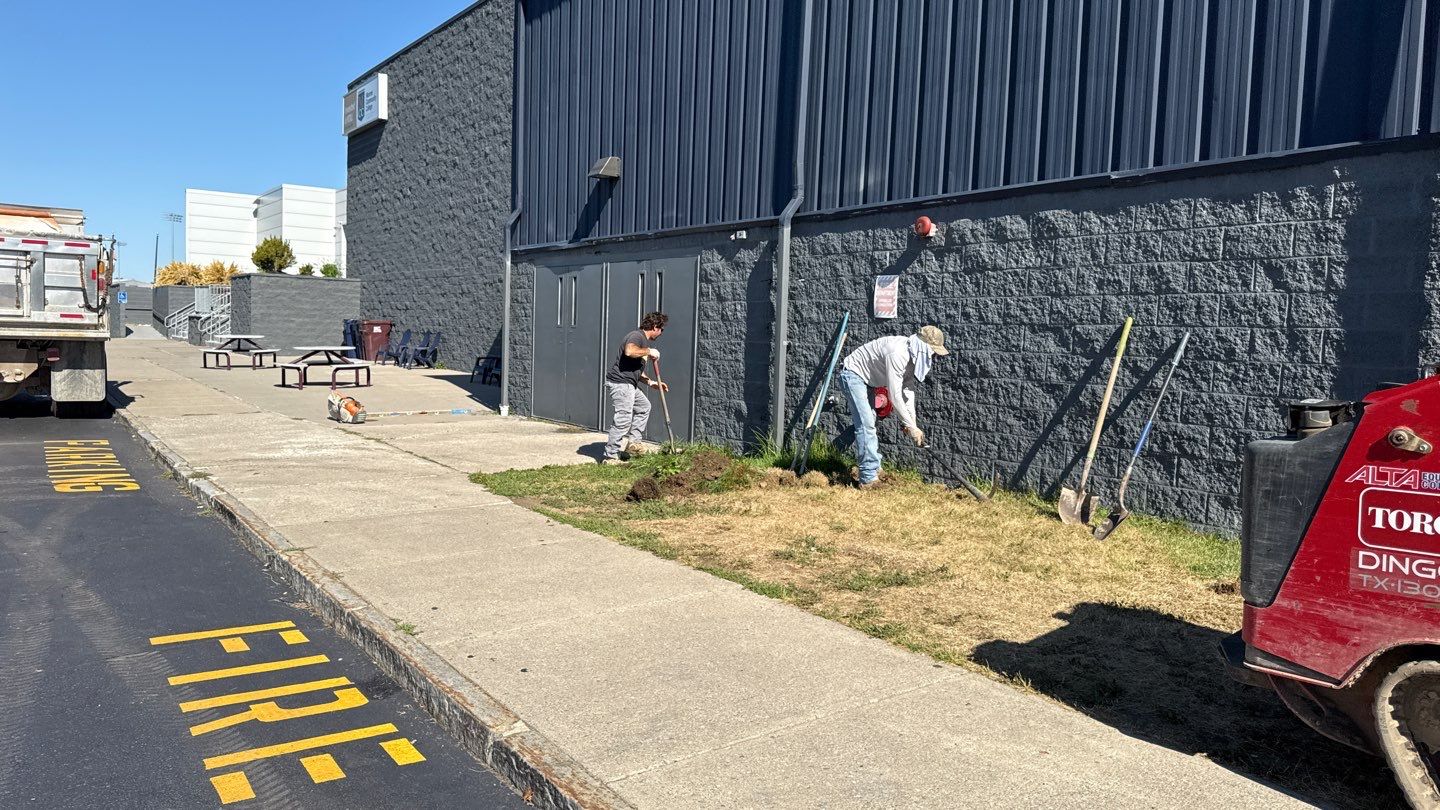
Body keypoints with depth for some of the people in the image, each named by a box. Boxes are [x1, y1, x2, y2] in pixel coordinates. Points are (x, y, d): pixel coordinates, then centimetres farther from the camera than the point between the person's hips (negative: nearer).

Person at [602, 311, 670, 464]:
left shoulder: (644, 341, 21)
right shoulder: (636, 336, -10)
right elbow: (629, 351, -35)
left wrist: (651, 382, 19)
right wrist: (648, 351, -20)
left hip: (630, 384, 11)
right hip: (620, 383, -11)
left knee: (644, 407, 24)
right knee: (622, 420, -11)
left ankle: (632, 441, 23)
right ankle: (610, 457, -7)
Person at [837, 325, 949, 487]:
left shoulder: (913, 354, -3)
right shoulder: (897, 354, -32)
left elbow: (908, 389, 0)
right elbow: (895, 396, -31)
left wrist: (911, 422, -8)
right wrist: (912, 427, -26)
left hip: (865, 379, 11)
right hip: (852, 374, -10)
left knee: (869, 424, 16)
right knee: (865, 425, -14)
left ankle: (875, 469, 27)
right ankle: (869, 478, -11)